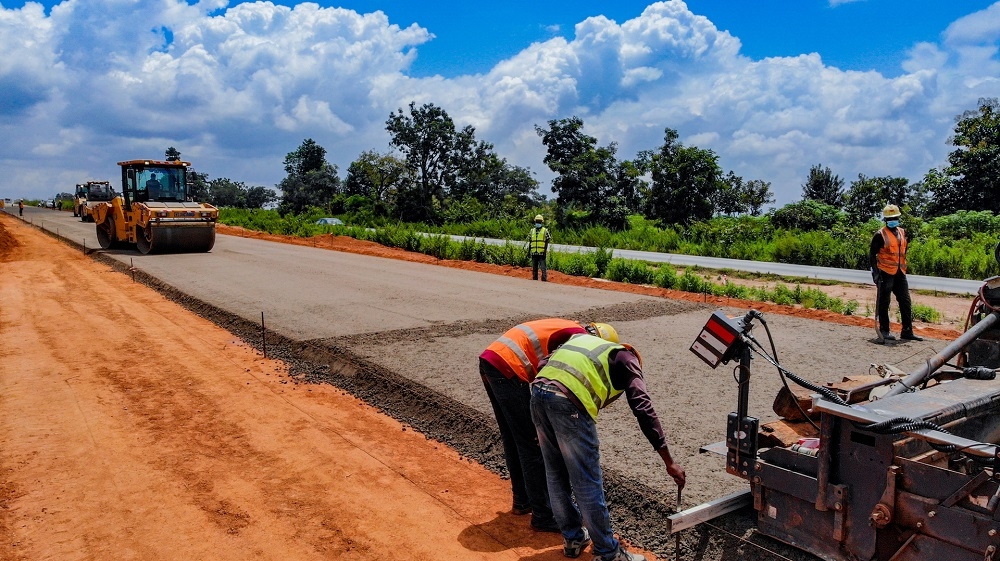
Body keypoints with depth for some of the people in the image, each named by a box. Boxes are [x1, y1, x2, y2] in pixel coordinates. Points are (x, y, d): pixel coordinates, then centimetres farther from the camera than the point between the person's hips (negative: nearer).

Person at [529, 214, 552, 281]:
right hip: (533, 253, 4)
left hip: (542, 253, -4)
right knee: (534, 268, 10)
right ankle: (534, 279, 16)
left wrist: (546, 250, -10)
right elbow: (529, 241, 18)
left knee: (543, 267, -9)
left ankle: (544, 279, -9)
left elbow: (548, 241, -2)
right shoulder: (532, 231, 14)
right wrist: (529, 250, 13)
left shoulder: (545, 231, 2)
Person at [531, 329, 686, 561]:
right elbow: (643, 409, 5)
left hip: (538, 392, 6)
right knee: (587, 482, 8)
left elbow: (543, 364, 23)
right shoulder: (626, 358, 17)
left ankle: (573, 538, 37)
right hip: (568, 402, -6)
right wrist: (669, 462, 5)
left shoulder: (582, 340, 34)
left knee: (556, 474, 22)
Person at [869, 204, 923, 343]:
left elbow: (903, 252, 24)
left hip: (900, 273, 7)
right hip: (886, 273, -7)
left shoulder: (902, 233, 13)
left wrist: (903, 268, 20)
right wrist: (875, 272, -15)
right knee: (883, 303, -1)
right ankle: (884, 331, 7)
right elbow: (872, 254, -9)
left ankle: (907, 331, 16)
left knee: (905, 302, 8)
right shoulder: (880, 235, -8)